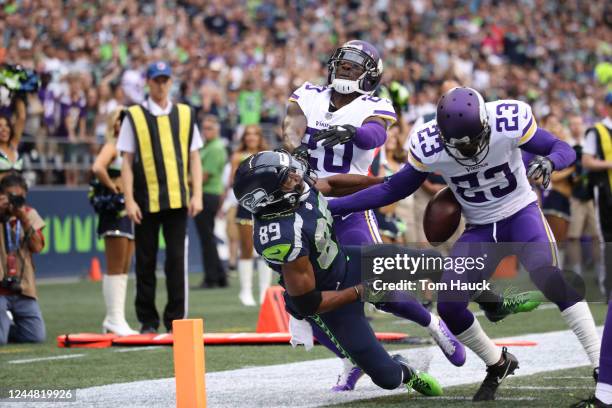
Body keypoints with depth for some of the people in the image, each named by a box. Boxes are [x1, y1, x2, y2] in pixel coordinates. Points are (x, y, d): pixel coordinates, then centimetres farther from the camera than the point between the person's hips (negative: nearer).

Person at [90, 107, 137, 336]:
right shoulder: (112, 146, -7)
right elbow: (98, 168, -27)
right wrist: (113, 188, -16)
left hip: (130, 210, 9)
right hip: (115, 210, -9)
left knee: (124, 270, 9)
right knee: (115, 269, -7)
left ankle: (115, 319, 13)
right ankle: (114, 319, -6)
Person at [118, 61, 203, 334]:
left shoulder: (184, 115, 10)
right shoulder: (134, 116, 3)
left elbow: (194, 158, 11)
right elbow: (127, 162, 1)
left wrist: (196, 195, 2)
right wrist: (129, 200, -6)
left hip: (177, 200, 1)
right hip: (145, 201, -1)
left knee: (177, 259, -3)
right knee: (146, 261, 4)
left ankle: (176, 319, 4)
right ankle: (148, 321, 12)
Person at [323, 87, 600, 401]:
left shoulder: (510, 121, -23)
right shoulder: (428, 146, -16)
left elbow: (563, 149, -12)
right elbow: (393, 189, -1)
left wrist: (548, 162, -37)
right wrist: (331, 206, -6)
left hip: (521, 213, -3)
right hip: (480, 229, 3)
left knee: (546, 275, -31)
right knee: (449, 304, -9)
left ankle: (600, 362, -25)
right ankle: (498, 366, 18)